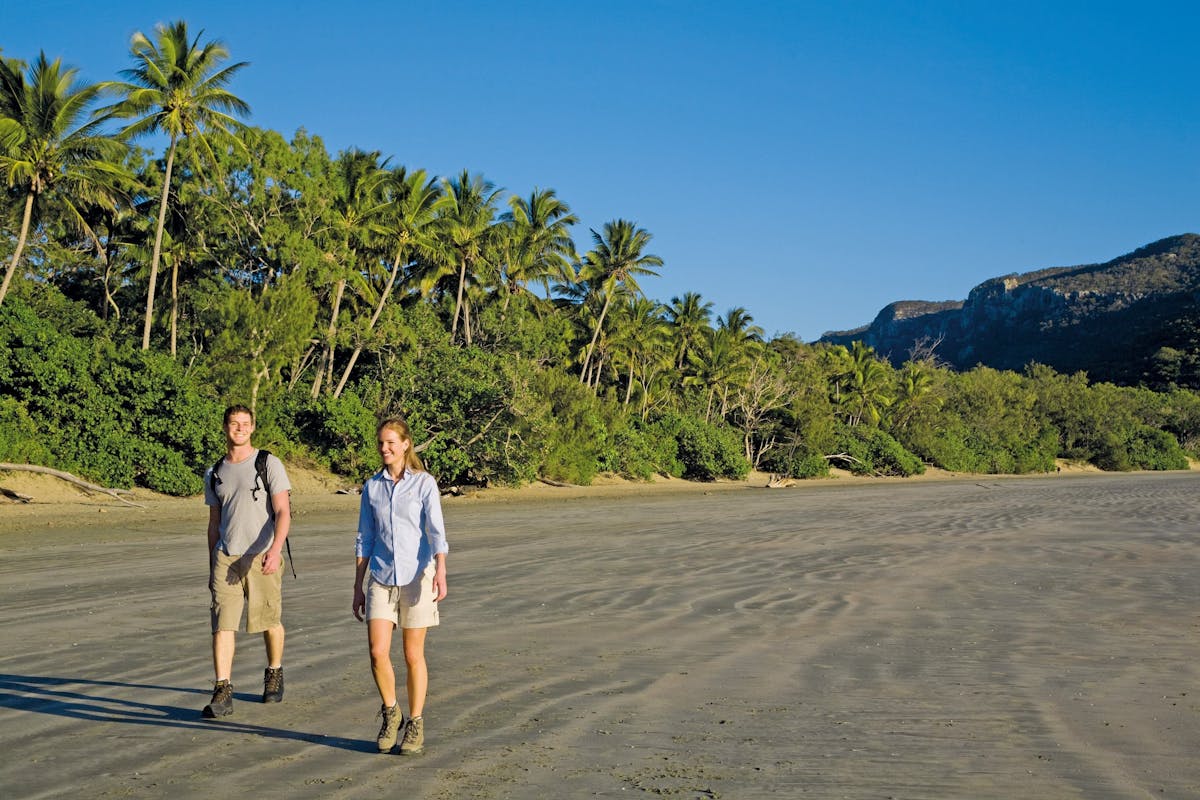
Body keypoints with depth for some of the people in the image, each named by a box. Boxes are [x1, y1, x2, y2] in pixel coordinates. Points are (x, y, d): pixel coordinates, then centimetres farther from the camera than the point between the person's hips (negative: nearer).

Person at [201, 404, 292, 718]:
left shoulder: (269, 465, -1)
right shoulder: (215, 473, 13)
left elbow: (283, 512, -10)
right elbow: (214, 523, 18)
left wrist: (275, 549, -25)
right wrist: (212, 568, 17)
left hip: (262, 557, -3)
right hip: (226, 558, 3)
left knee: (270, 622, 9)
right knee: (222, 624, -7)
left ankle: (274, 674, 32)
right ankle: (223, 693, -8)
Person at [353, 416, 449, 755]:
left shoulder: (424, 483, -2)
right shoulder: (372, 486, 8)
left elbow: (436, 530, -12)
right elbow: (364, 539, 11)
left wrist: (440, 571, -27)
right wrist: (358, 587, 9)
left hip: (416, 576, -3)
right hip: (381, 578, 3)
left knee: (413, 655, 3)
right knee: (377, 652, -8)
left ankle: (415, 724, 17)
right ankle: (390, 713, 15)